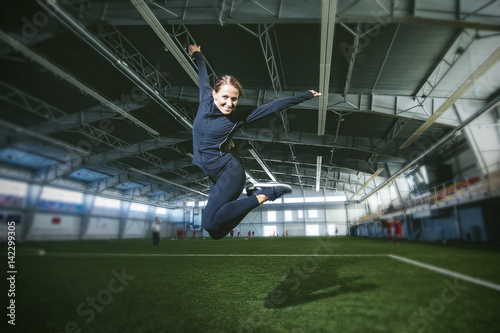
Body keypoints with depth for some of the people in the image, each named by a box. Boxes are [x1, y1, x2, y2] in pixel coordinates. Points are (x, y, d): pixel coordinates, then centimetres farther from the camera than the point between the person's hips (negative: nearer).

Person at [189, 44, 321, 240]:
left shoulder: (237, 118, -8)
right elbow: (203, 77, 22)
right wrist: (197, 55, 40)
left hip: (229, 172, -6)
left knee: (209, 222, -26)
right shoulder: (206, 100, 3)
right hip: (214, 176, 7)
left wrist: (306, 96, 2)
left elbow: (273, 107, -3)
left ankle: (261, 196, -13)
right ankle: (254, 194, 22)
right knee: (215, 233, 9)